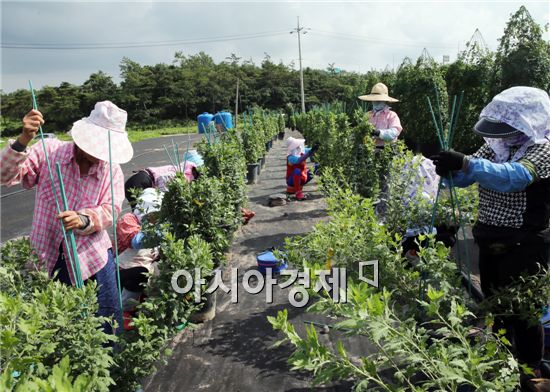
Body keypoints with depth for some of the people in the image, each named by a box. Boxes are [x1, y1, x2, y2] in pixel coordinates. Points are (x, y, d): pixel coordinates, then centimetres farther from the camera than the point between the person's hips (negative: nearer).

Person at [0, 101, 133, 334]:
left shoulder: (112, 170, -3)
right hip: (49, 254, 0)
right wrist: (23, 140, -28)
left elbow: (110, 210, -12)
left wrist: (83, 220, -33)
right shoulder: (49, 151, -7)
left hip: (93, 253, 0)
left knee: (109, 317, 3)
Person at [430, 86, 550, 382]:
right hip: (491, 243, 7)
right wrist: (452, 168, -25)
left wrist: (465, 162, -45)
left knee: (523, 311, 5)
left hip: (525, 249, -7)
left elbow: (512, 177, -35)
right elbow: (464, 178, -3)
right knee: (495, 305, 20)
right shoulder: (494, 145, 4)